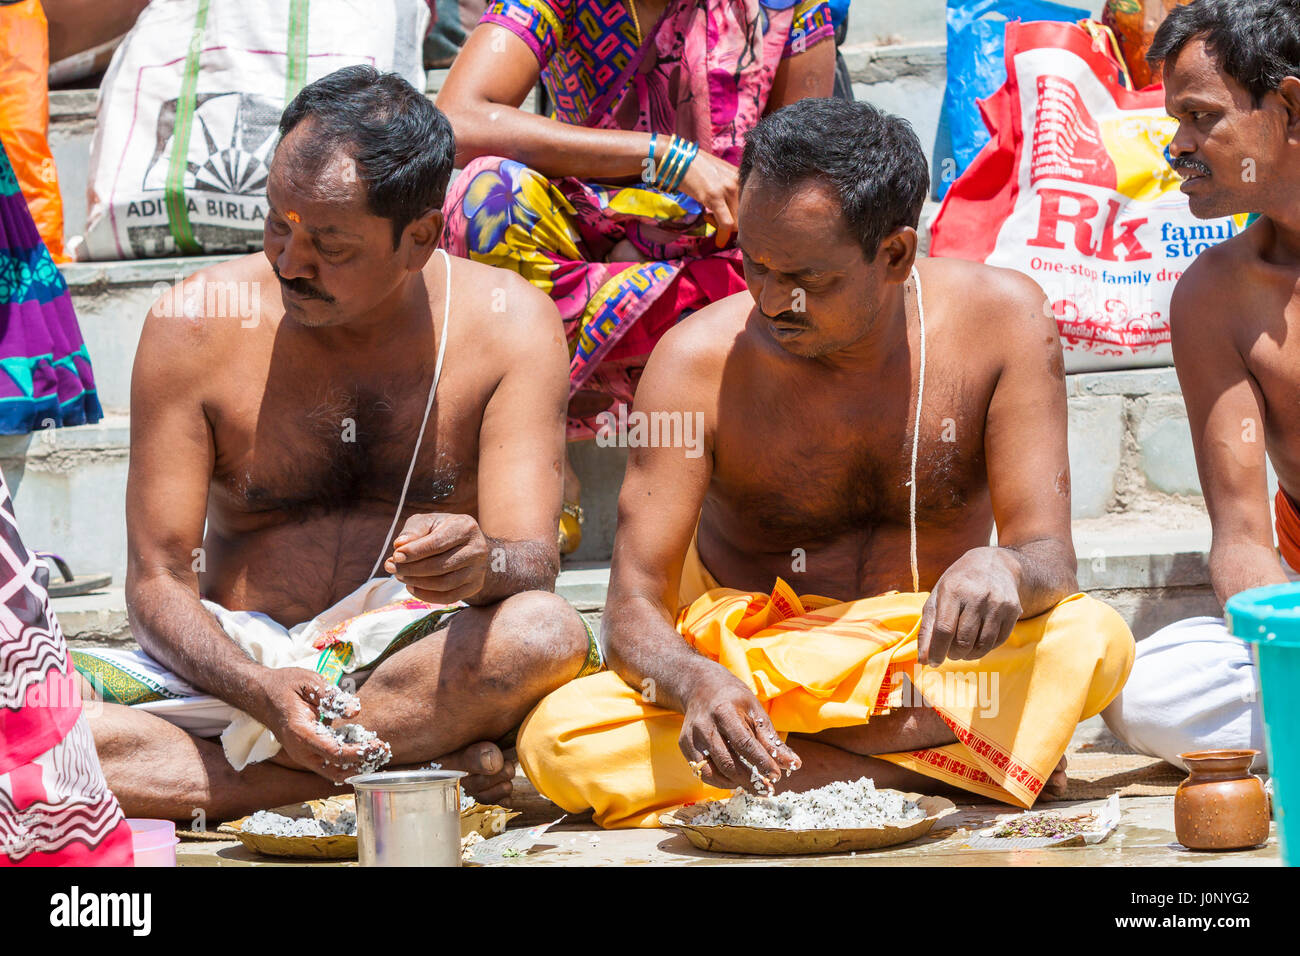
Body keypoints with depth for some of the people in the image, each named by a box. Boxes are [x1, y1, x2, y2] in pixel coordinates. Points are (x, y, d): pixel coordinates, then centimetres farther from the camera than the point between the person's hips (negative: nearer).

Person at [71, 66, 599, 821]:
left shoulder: (508, 325, -4)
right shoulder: (196, 326, -3)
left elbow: (534, 563, -11)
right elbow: (158, 581, -5)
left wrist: (482, 566, -38)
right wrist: (262, 690, -27)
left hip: (420, 660, -1)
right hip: (231, 665, 1)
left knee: (548, 636, -35)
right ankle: (415, 771, -28)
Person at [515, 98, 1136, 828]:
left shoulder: (1001, 319, -11)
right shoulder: (700, 362, -14)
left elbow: (1051, 560, -13)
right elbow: (634, 609, -15)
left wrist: (1002, 569, -40)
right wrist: (695, 684, -40)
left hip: (932, 663, 0)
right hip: (748, 673, 0)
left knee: (1094, 641, -31)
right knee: (559, 738, -30)